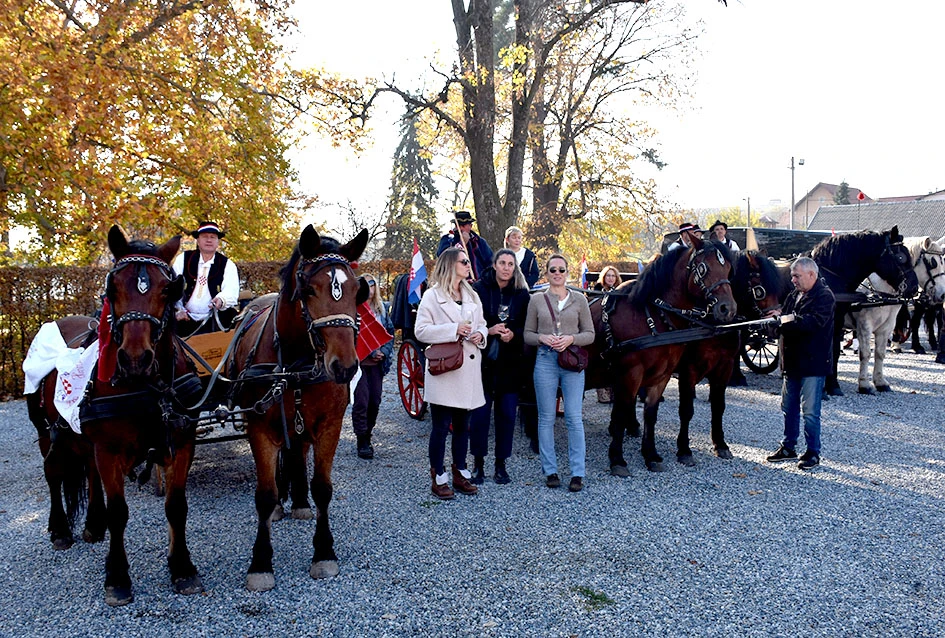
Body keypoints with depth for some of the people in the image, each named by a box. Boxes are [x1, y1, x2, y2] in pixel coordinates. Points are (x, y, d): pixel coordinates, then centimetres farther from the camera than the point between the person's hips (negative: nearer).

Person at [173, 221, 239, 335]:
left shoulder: (228, 265, 6)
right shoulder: (183, 259, 9)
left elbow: (231, 292, -8)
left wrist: (221, 300, -30)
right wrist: (178, 310, -9)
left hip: (214, 323, -1)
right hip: (185, 319, 1)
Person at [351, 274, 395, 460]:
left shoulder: (382, 308, 12)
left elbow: (390, 332, 14)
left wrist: (384, 351, -3)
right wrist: (371, 352, -14)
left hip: (378, 362, 5)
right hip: (359, 360, -5)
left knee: (375, 401, 7)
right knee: (362, 401, -7)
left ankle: (367, 435, 22)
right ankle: (362, 441, 2)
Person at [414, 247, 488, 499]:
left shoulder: (472, 295, 15)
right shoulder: (432, 296, -3)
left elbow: (481, 324, 23)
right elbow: (421, 330, -10)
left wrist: (480, 335, -1)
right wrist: (453, 330, -18)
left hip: (469, 370, 6)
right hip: (443, 369, -6)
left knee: (462, 426, 12)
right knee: (441, 427, -1)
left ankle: (460, 473, 23)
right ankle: (438, 479, 9)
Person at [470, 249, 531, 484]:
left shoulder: (521, 293, 4)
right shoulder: (479, 289, -3)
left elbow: (527, 328, 4)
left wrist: (513, 334, -15)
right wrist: (489, 331, -19)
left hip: (511, 362, 2)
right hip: (483, 360, -2)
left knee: (507, 413, 6)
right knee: (480, 411, 2)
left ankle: (501, 464, 19)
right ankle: (478, 463, 16)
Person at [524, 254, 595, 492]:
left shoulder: (579, 300, 6)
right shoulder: (536, 300, 6)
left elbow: (590, 334, 6)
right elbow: (527, 334, 7)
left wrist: (571, 338, -12)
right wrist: (543, 338, -12)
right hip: (545, 361, 0)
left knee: (574, 418, -1)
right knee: (546, 418, 5)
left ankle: (578, 473, 6)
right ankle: (550, 471, 16)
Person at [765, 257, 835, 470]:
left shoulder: (824, 296, -12)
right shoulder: (794, 295, 13)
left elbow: (814, 322, -26)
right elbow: (786, 318, 11)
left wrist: (789, 320, -27)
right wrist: (777, 317, -11)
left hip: (813, 363, -8)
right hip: (792, 361, 8)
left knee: (810, 410, -2)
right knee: (789, 407, 15)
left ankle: (813, 452, 9)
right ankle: (788, 447, 26)